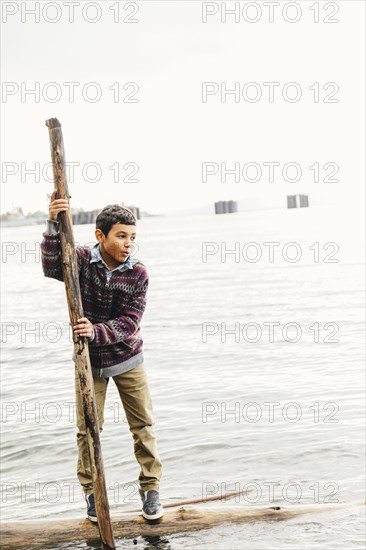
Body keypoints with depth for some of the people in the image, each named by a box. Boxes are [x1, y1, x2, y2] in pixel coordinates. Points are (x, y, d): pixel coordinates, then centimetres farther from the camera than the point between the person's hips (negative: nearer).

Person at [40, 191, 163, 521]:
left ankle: (150, 488, 23)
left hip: (127, 359, 1)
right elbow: (52, 267, -35)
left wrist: (96, 332, -37)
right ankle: (91, 490, 26)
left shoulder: (138, 274, -14)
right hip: (88, 360, 0)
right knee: (88, 428, 8)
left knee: (143, 425, 7)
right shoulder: (82, 260, -14)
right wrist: (53, 225, -49)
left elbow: (129, 323, -20)